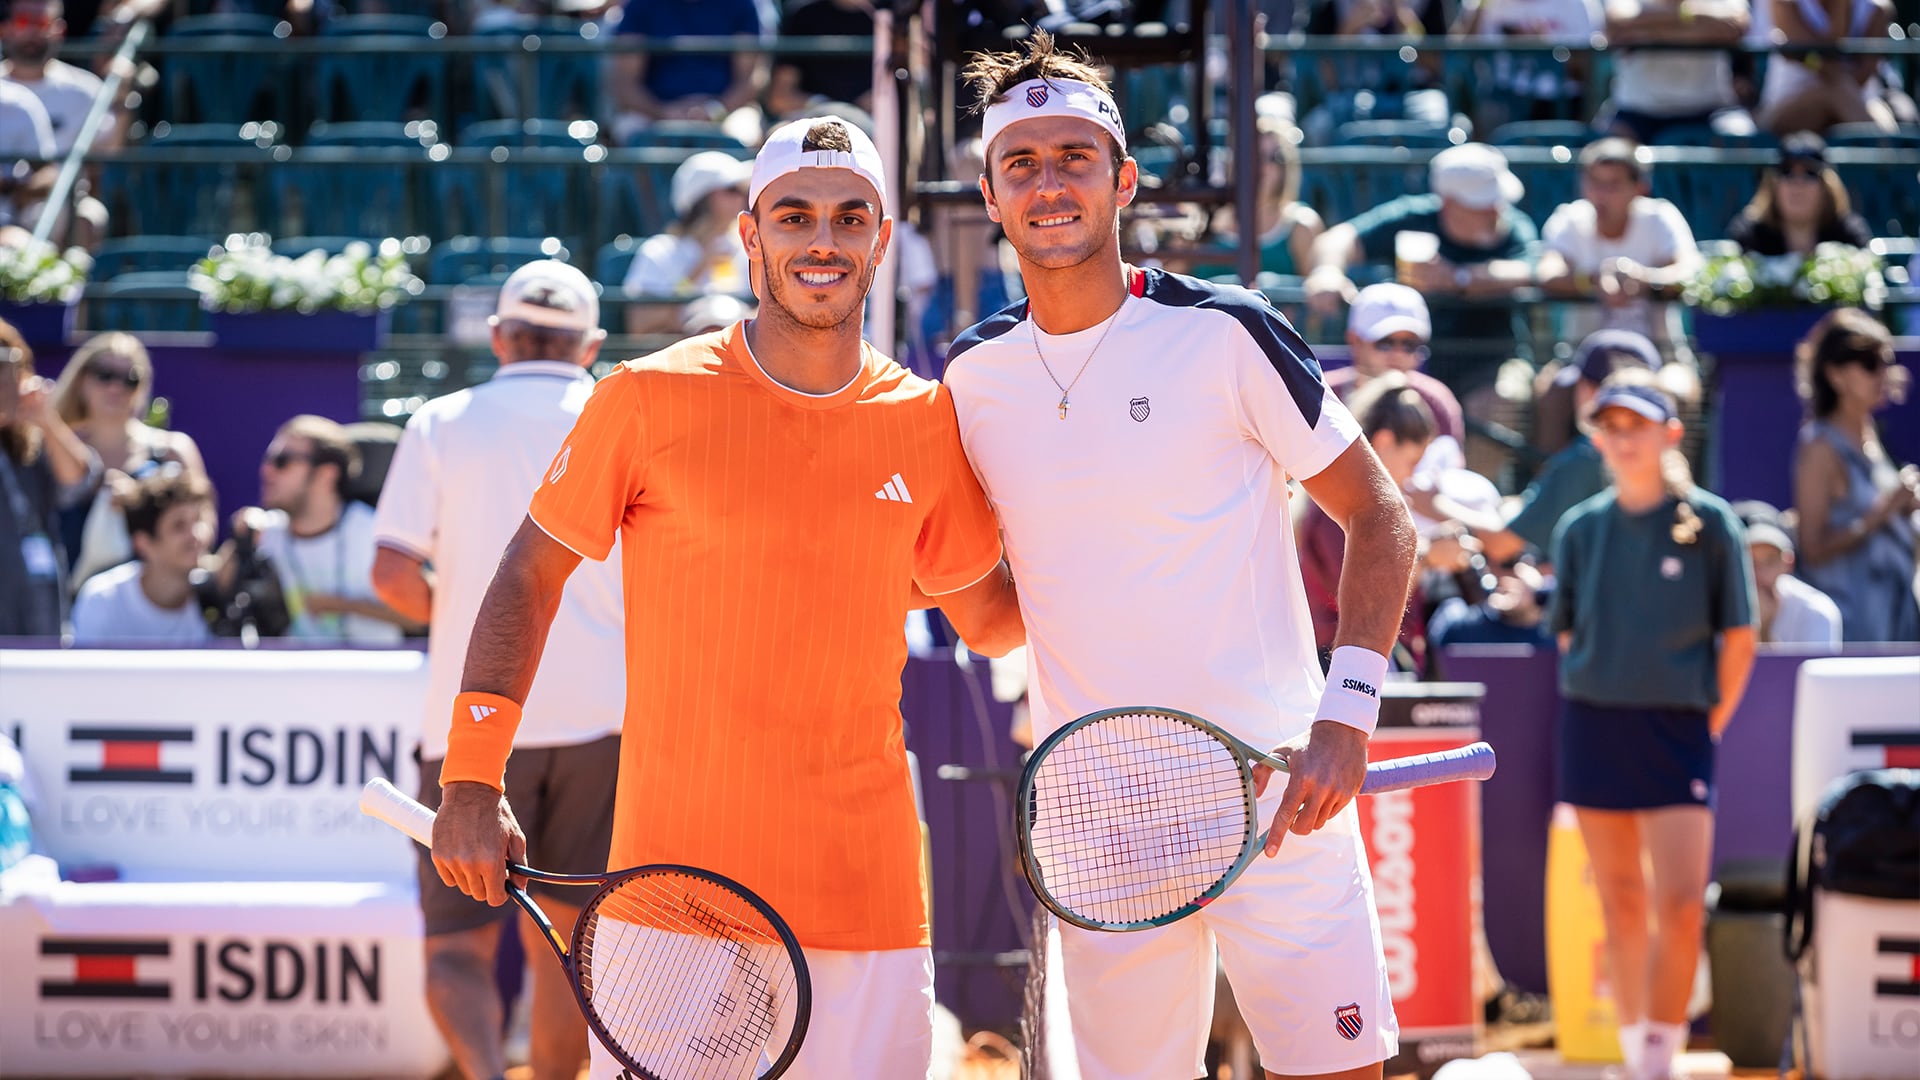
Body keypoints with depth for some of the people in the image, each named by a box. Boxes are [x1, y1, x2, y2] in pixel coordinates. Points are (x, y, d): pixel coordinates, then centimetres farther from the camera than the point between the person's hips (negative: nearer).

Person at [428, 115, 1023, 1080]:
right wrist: (470, 782, 1)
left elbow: (990, 618, 19)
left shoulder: (927, 421, 6)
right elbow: (528, 577, 6)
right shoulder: (649, 398, -2)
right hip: (675, 884, -2)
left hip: (867, 905, 2)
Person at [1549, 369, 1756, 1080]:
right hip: (1593, 723, 3)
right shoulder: (1580, 529, 5)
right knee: (1621, 900, 9)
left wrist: (1709, 725, 0)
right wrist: (1599, 706, 7)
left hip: (1678, 726, -3)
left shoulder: (1709, 523, -3)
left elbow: (1739, 639, 0)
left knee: (1681, 904, -12)